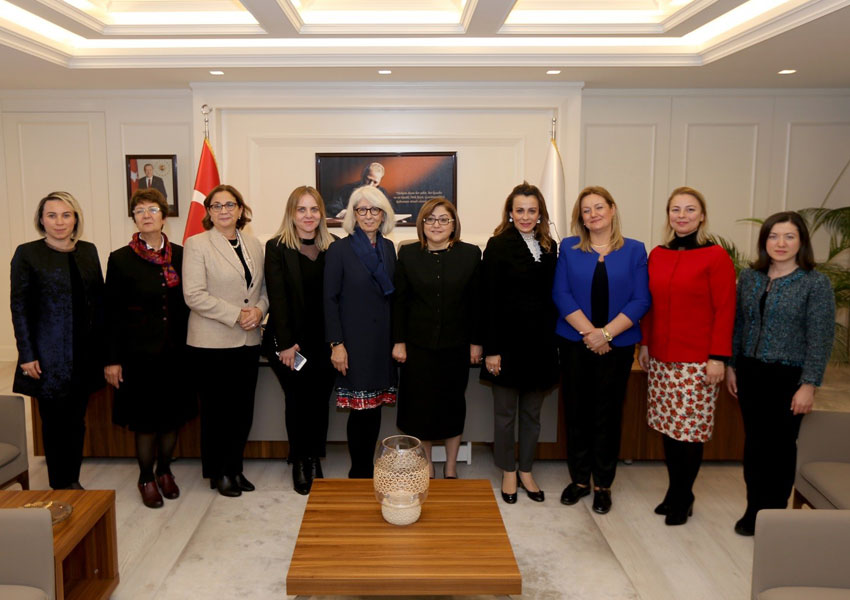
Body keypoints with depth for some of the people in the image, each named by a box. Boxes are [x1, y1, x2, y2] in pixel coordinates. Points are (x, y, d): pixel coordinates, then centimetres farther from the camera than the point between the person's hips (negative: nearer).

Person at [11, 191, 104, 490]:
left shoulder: (88, 251, 7)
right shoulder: (27, 253, -4)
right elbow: (19, 306, -6)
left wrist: (103, 344, 4)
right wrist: (27, 355, -10)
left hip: (84, 351, 4)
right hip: (50, 353, -4)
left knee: (77, 420, 12)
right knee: (54, 421, 6)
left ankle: (73, 481, 25)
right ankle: (60, 487, 20)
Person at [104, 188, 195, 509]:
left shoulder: (180, 255, 4)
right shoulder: (121, 259, -3)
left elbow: (189, 303, 7)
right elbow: (112, 313, -3)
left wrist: (190, 345, 2)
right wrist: (112, 359, -5)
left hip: (175, 351, 3)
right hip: (140, 352, -2)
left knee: (173, 417, 11)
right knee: (146, 421, 5)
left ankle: (164, 471, 32)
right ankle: (146, 479, 24)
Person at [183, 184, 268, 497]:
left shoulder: (254, 244, 11)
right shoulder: (197, 244, -5)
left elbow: (263, 288, 15)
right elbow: (194, 295, -13)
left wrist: (259, 310, -7)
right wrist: (236, 315, -17)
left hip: (248, 340, 5)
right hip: (213, 342, -5)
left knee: (243, 409, 10)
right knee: (217, 410, 5)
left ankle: (235, 468, 26)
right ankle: (217, 473, 21)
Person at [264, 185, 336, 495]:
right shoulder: (277, 248, -4)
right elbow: (277, 298, -8)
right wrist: (285, 344, -12)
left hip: (323, 339, 3)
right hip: (290, 340, -2)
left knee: (320, 399, 7)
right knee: (298, 400, 5)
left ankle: (315, 461, 23)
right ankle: (299, 464, 21)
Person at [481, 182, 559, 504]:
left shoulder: (549, 247, 7)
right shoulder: (498, 246, -7)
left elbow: (552, 296, 9)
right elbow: (489, 301, -11)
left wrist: (551, 339, 4)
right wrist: (491, 349, -14)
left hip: (540, 341, 4)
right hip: (508, 340, -4)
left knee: (532, 413, 14)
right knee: (505, 413, 9)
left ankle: (526, 472, 29)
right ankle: (508, 473, 26)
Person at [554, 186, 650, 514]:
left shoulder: (634, 250, 2)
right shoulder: (569, 248, 4)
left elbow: (640, 300, -5)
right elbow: (561, 294, -4)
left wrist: (606, 333, -16)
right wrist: (588, 331, -15)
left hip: (616, 345, -1)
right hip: (575, 343, 1)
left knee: (607, 414, 7)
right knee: (576, 411, 8)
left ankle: (603, 484, 20)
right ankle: (579, 479, 23)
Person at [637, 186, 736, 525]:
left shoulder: (715, 257, -6)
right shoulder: (657, 255, 9)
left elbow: (724, 310, -8)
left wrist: (718, 357, -12)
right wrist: (644, 343, 12)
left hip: (697, 361, -5)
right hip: (661, 357, 5)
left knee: (690, 430, 1)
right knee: (667, 427, 10)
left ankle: (682, 498, 20)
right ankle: (675, 492, 27)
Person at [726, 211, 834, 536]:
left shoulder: (816, 283, -9)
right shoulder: (749, 277, 4)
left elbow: (820, 339, -11)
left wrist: (809, 385, -14)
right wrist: (731, 366, 8)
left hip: (788, 377, -4)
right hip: (750, 372, 4)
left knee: (779, 445, 8)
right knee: (754, 443, 11)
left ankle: (774, 513, 26)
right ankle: (754, 510, 26)